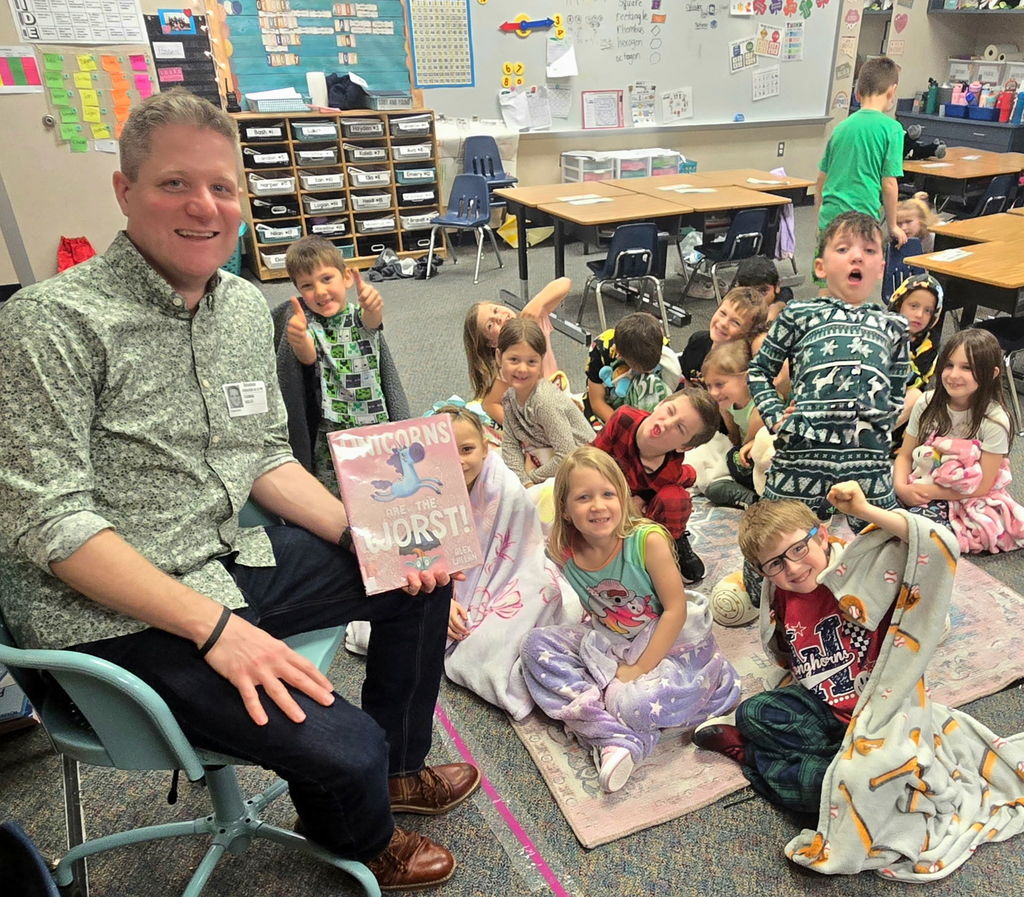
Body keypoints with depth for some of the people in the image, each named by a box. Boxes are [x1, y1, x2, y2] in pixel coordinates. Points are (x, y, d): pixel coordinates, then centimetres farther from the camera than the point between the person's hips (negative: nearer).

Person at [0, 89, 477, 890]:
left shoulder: (247, 307, 5)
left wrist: (367, 536, -3)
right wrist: (213, 626, -26)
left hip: (227, 559, 8)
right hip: (110, 613, -7)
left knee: (422, 577, 9)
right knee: (341, 744, -20)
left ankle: (397, 768, 32)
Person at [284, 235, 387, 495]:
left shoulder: (359, 314, 0)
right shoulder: (310, 324, -1)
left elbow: (372, 320, -24)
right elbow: (308, 357, -21)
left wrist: (372, 305, -49)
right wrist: (298, 340, -46)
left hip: (377, 422, 1)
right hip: (333, 430, 0)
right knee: (334, 498, 0)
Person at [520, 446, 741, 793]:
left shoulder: (648, 540, -23)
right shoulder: (566, 555, -10)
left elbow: (676, 610, -18)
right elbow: (597, 615, 4)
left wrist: (639, 669, -18)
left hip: (672, 644, -5)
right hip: (610, 645, 6)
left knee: (638, 704, -34)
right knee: (536, 644, -12)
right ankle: (618, 739, -23)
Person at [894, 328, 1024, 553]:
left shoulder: (994, 421, -14)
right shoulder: (927, 404, -4)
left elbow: (981, 486, -12)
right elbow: (905, 456, 0)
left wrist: (929, 491, -17)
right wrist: (901, 488, -19)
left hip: (971, 503, -4)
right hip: (921, 489, 4)